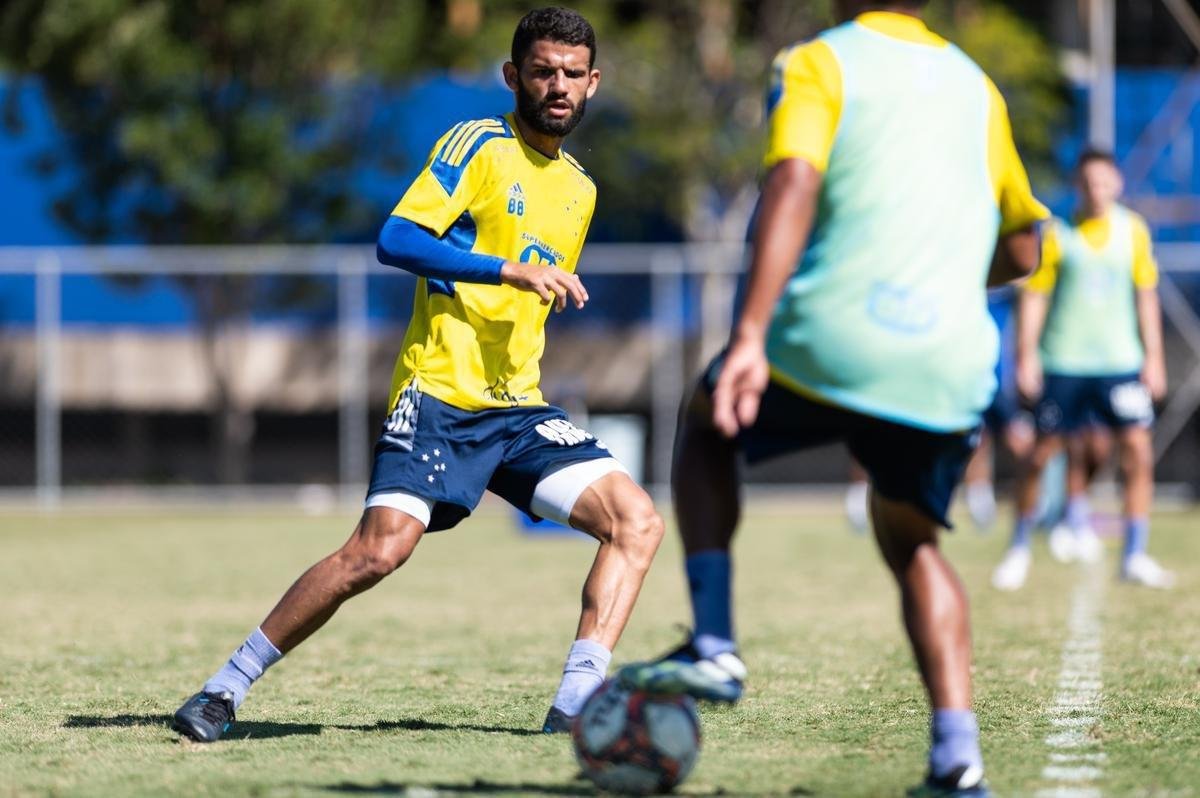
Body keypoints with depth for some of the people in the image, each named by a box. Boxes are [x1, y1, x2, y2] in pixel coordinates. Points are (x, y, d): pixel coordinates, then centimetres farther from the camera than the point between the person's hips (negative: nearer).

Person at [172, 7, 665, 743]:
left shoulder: (580, 189, 19)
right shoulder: (479, 145, -2)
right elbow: (397, 240, -16)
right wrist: (511, 270, -21)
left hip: (518, 407, 7)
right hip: (440, 395, -7)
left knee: (637, 521, -11)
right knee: (380, 549, -21)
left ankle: (578, 701, -14)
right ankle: (227, 687, -5)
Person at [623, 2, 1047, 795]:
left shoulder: (817, 65, 5)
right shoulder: (976, 85, 21)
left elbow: (794, 185, -14)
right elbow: (1023, 248, 24)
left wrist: (750, 335, -22)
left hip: (832, 341, -4)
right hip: (948, 363, 4)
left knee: (706, 427, 25)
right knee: (913, 544, 24)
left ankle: (714, 646, 8)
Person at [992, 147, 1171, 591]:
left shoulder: (1133, 230, 5)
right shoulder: (1058, 234, -2)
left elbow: (1145, 295, 11)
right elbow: (1034, 295, 0)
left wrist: (1153, 356, 8)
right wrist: (1026, 355, -6)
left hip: (1120, 360, 2)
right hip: (1064, 362, -2)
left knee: (1138, 450, -8)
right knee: (1042, 453, 1)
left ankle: (1135, 558, -1)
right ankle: (1019, 550, 17)